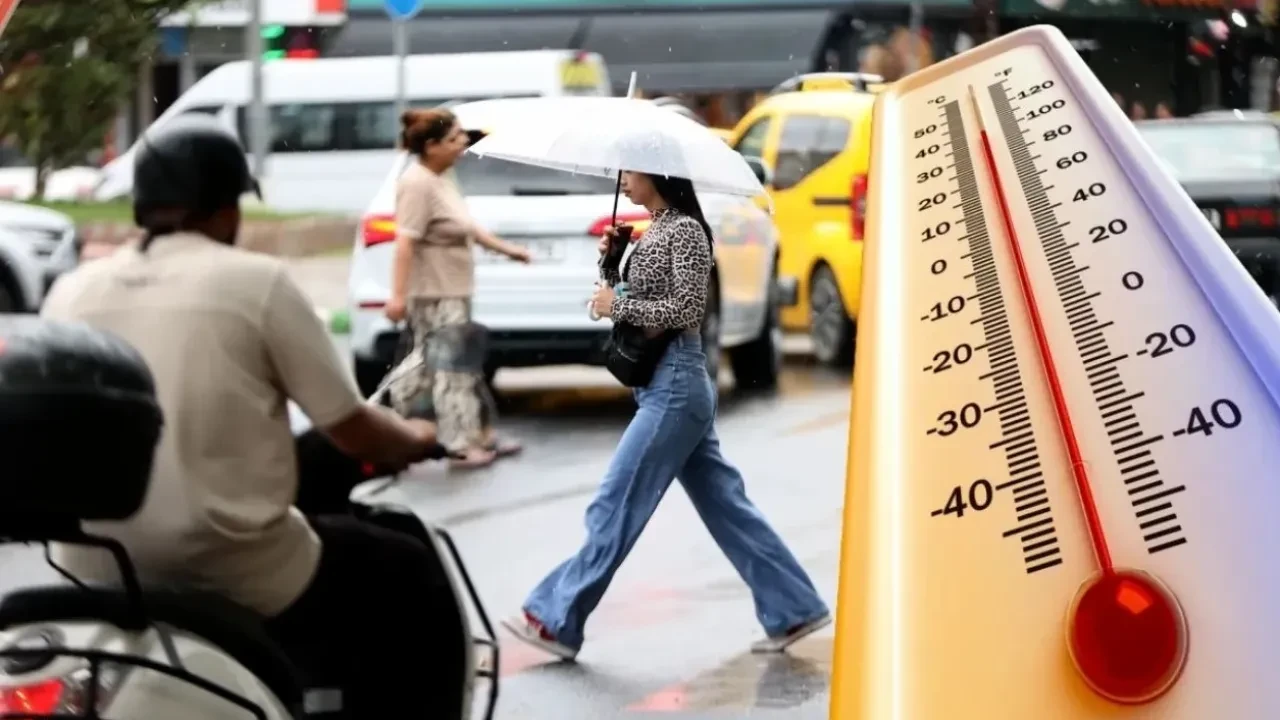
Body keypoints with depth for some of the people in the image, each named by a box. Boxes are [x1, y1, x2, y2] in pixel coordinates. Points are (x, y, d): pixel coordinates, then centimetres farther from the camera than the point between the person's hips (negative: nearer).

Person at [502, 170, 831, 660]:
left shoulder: (685, 230, -12)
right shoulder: (653, 231, 15)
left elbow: (687, 310, -19)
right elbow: (623, 298, 19)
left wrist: (619, 306, -14)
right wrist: (609, 262, 2)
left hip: (675, 384, -10)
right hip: (665, 382, 10)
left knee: (617, 504, -6)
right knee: (723, 504, 10)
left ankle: (556, 620, -1)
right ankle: (792, 610, 13)